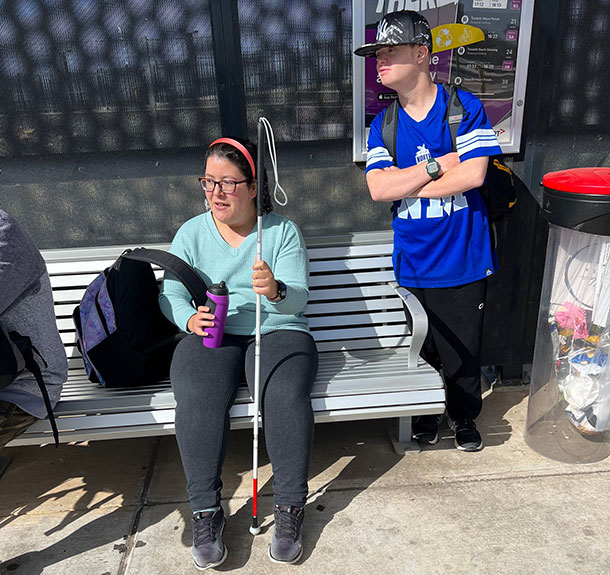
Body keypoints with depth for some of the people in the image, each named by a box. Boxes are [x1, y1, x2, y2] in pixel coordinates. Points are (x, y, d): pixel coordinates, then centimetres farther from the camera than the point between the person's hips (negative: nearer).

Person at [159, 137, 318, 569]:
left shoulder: (283, 231, 5)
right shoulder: (191, 233, 12)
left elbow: (299, 297, -5)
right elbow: (170, 295, 7)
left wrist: (275, 290, -28)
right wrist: (190, 318, -15)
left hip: (277, 331, -1)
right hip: (210, 336, 2)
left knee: (286, 394, -31)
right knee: (198, 399, -29)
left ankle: (290, 507, -14)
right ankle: (206, 510, -14)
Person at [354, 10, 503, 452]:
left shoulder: (464, 107, -5)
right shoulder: (383, 125, 4)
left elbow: (473, 174, -16)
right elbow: (378, 189, -9)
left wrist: (405, 182, -12)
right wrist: (438, 166, -15)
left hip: (464, 257, -2)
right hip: (413, 262, 3)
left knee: (464, 345, 10)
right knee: (421, 346, 15)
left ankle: (465, 416, 36)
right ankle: (426, 413, 40)